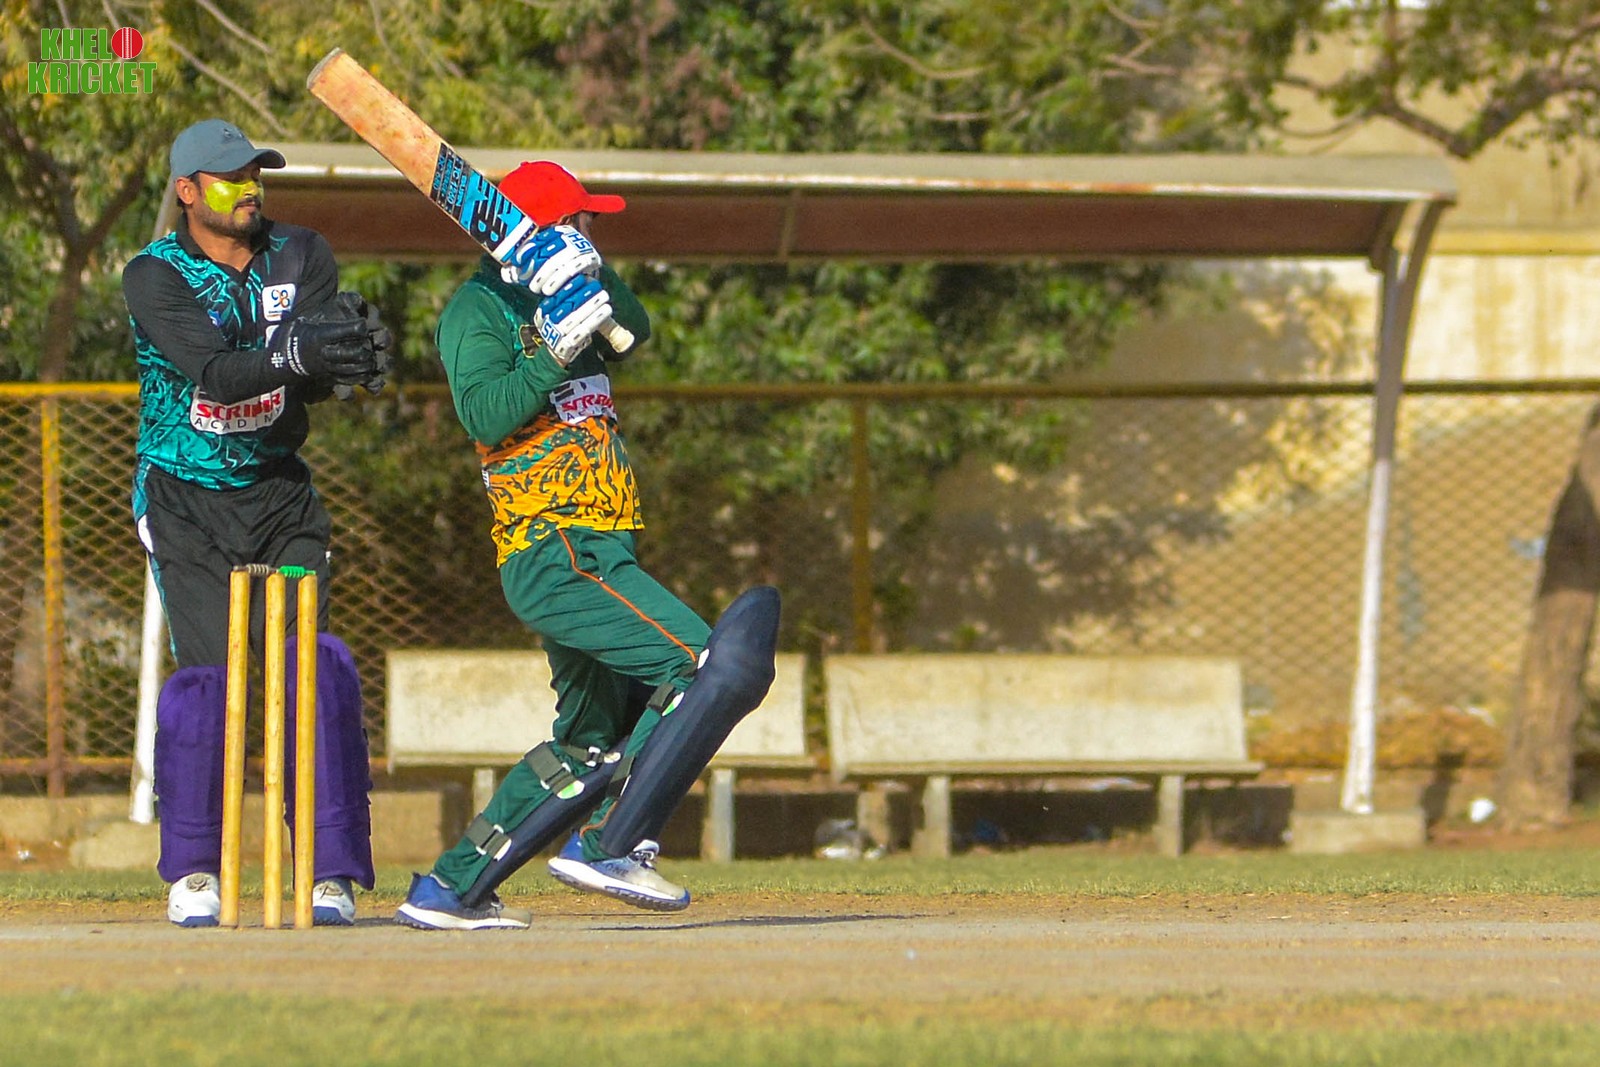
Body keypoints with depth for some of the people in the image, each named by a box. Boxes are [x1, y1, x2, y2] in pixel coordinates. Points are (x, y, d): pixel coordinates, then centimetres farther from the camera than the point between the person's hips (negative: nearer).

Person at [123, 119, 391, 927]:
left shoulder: (300, 257, 2)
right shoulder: (155, 277, -10)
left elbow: (316, 378, -12)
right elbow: (217, 373, -26)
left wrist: (352, 359, -36)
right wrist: (294, 354, -44)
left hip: (280, 495, 3)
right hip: (187, 503, -3)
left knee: (317, 667, -11)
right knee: (207, 672, -14)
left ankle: (333, 872, -8)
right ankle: (191, 872, 0)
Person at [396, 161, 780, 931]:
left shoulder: (564, 305, 21)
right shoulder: (478, 310, -5)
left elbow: (635, 331, 8)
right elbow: (487, 413, -18)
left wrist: (595, 279, -7)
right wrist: (553, 353, -26)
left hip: (596, 553, 10)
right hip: (552, 550, -10)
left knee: (591, 745, 16)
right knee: (708, 665, -20)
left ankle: (450, 888, 17)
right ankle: (609, 846, -21)